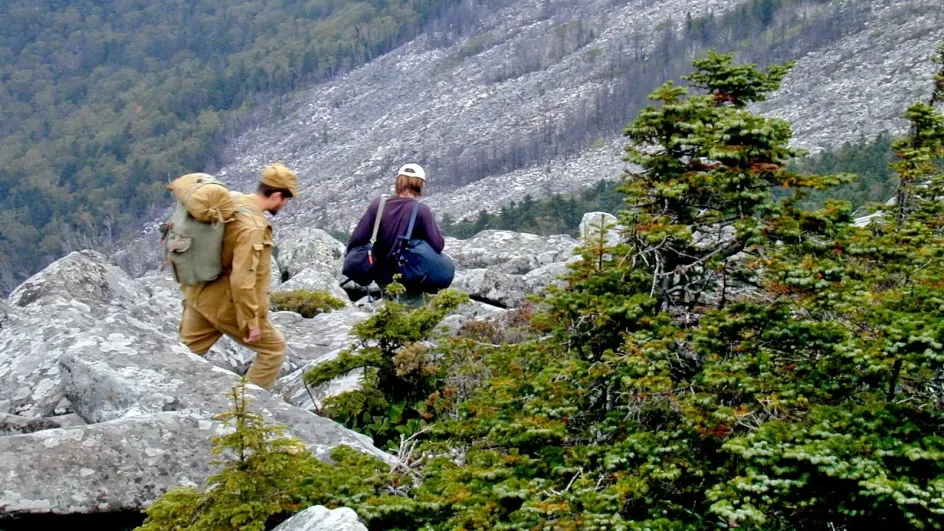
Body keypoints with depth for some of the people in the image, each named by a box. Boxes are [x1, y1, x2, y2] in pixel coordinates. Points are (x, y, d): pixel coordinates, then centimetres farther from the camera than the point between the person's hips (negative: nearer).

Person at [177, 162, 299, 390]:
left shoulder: (232, 200, 0)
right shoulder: (252, 226, -27)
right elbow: (242, 280, -30)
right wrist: (251, 322, -20)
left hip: (200, 292, 9)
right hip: (225, 302, -9)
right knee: (273, 348, 8)